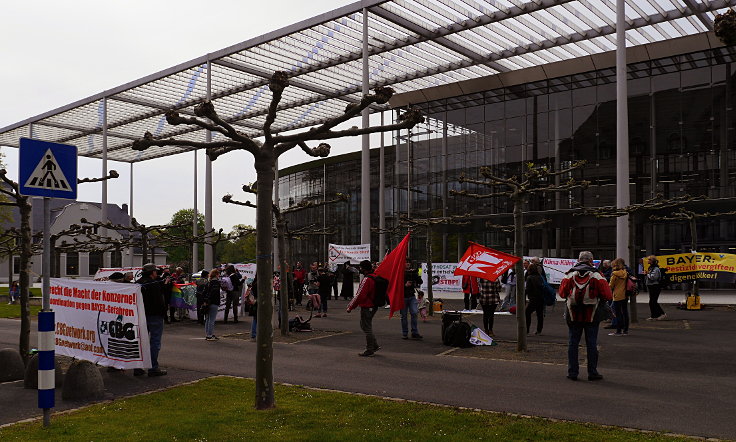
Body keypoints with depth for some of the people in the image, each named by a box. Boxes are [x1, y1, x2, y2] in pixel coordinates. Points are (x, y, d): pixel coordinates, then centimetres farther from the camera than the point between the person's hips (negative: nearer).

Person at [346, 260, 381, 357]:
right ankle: (375, 345, 23)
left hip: (366, 308, -10)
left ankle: (369, 350, 8)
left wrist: (350, 307, -15)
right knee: (366, 326, 21)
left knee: (367, 328, 1)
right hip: (373, 306, 10)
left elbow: (360, 296, -23)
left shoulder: (366, 280, -21)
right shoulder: (374, 277, 10)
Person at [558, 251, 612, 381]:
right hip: (591, 315, -1)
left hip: (573, 315, 2)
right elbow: (607, 295, -10)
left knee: (572, 343, 9)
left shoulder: (569, 275, -1)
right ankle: (592, 373, 11)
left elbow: (562, 293, 3)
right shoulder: (596, 275, -8)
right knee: (591, 344, 7)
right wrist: (599, 297, 10)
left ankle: (572, 372, 11)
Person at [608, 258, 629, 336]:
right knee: (625, 312, 11)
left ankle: (618, 331, 0)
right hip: (625, 295, 6)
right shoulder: (626, 273, 2)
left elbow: (611, 285, -7)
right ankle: (625, 330, 18)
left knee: (618, 314, -2)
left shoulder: (615, 274, -15)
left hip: (617, 296, -6)